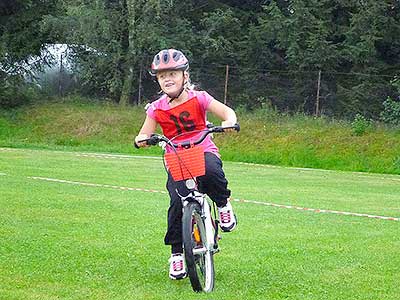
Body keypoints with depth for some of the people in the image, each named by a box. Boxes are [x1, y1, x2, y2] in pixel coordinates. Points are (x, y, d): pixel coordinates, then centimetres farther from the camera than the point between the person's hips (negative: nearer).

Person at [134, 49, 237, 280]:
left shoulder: (198, 98, -4)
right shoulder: (157, 109, 0)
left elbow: (227, 111, -9)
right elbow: (145, 134, -3)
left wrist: (229, 122, -32)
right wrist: (142, 139, -27)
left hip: (204, 151, -1)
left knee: (211, 172, -37)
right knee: (178, 202, -18)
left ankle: (223, 205, -3)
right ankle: (177, 253, 0)